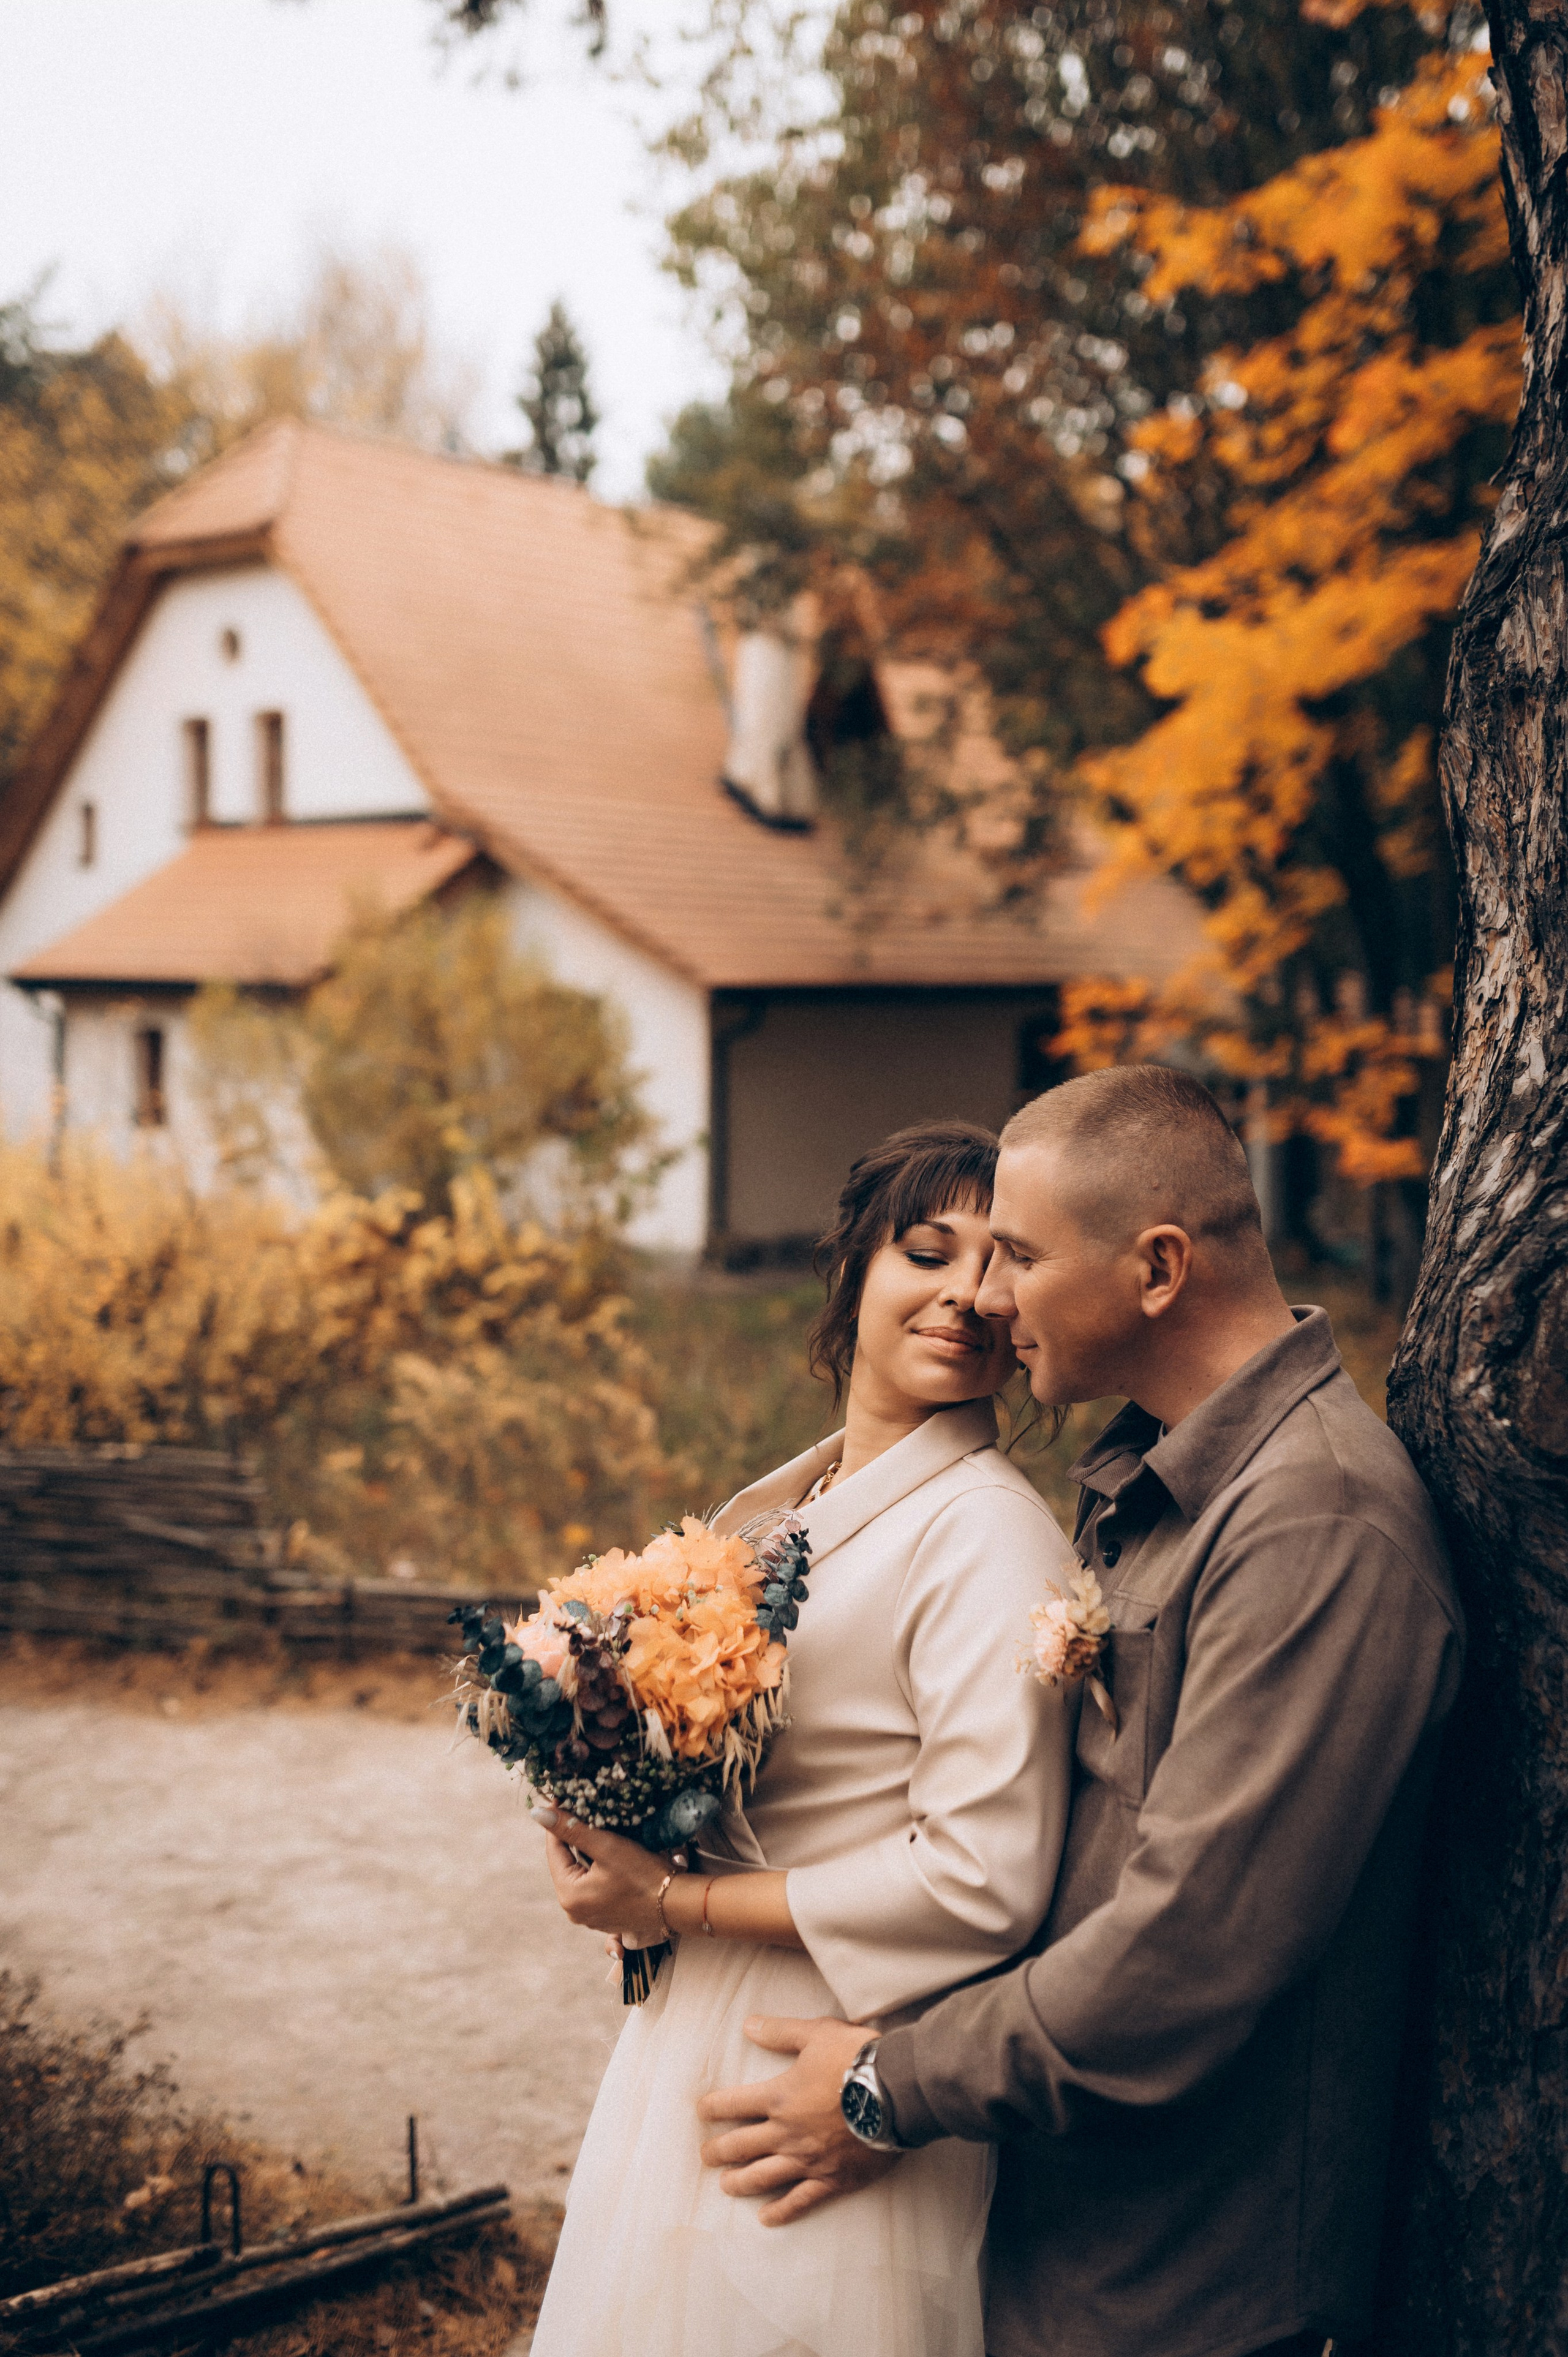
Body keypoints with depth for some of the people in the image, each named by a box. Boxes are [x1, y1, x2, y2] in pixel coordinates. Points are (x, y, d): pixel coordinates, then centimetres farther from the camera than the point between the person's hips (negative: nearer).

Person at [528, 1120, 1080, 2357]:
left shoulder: (992, 1537, -19)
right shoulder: (788, 1498, 7)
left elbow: (984, 1880, -24)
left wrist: (676, 1902, -18)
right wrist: (623, 1851, -2)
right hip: (690, 2043, 8)